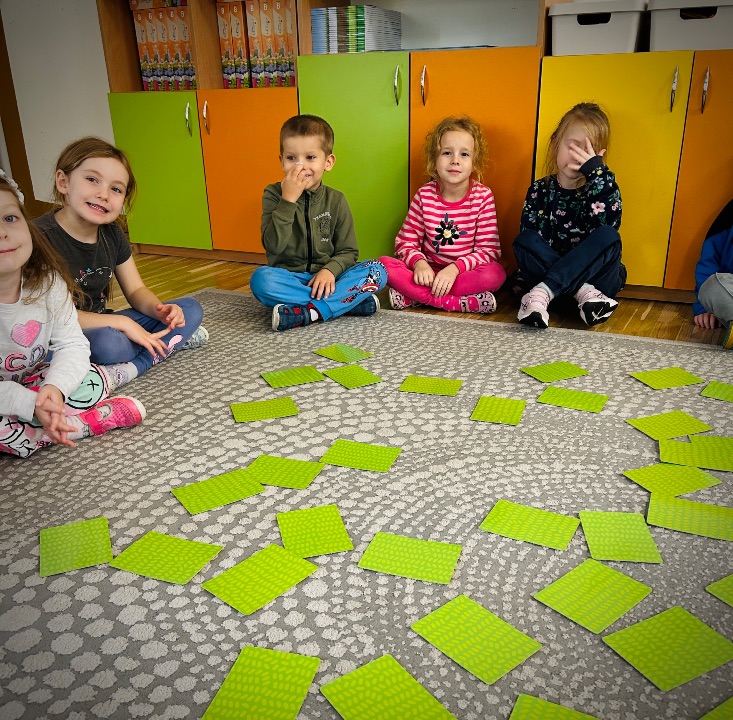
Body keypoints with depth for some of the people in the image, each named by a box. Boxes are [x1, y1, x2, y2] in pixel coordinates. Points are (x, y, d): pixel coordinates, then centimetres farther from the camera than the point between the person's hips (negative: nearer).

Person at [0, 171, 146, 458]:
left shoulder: (48, 283, -15)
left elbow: (72, 344, -13)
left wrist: (53, 387, -33)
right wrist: (30, 404, -38)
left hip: (37, 378, 2)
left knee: (90, 383, -25)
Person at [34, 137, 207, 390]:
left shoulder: (112, 234, 1)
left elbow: (136, 290, 9)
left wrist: (159, 310, -15)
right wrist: (122, 322, -26)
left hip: (102, 327, 8)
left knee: (191, 309, 0)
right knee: (107, 342, -41)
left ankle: (131, 369, -17)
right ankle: (172, 341, -11)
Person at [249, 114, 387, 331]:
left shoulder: (335, 200, 3)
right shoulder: (274, 195, -1)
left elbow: (348, 251, 2)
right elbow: (273, 246, -13)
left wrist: (330, 270, -19)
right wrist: (288, 200, -21)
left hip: (326, 279, 2)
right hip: (289, 278, -1)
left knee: (378, 271, -22)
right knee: (261, 279, -34)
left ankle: (304, 314, -29)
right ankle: (350, 301, -28)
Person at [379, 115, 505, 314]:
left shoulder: (483, 196, -5)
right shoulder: (425, 194, -1)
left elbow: (489, 249, -9)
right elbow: (405, 241, 0)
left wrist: (455, 268, -24)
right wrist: (419, 262, -22)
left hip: (464, 272, -1)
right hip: (429, 271, 1)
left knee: (495, 273, -33)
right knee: (384, 264, -23)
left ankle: (412, 295, -26)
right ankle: (459, 302, -28)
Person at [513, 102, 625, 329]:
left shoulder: (604, 186, -2)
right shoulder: (539, 191, 3)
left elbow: (607, 225, -23)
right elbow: (529, 240, 0)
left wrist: (597, 172, -26)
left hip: (596, 275, -1)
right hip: (548, 270, 1)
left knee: (607, 235, -27)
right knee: (525, 240, -22)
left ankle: (543, 292, -34)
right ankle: (585, 293, -30)